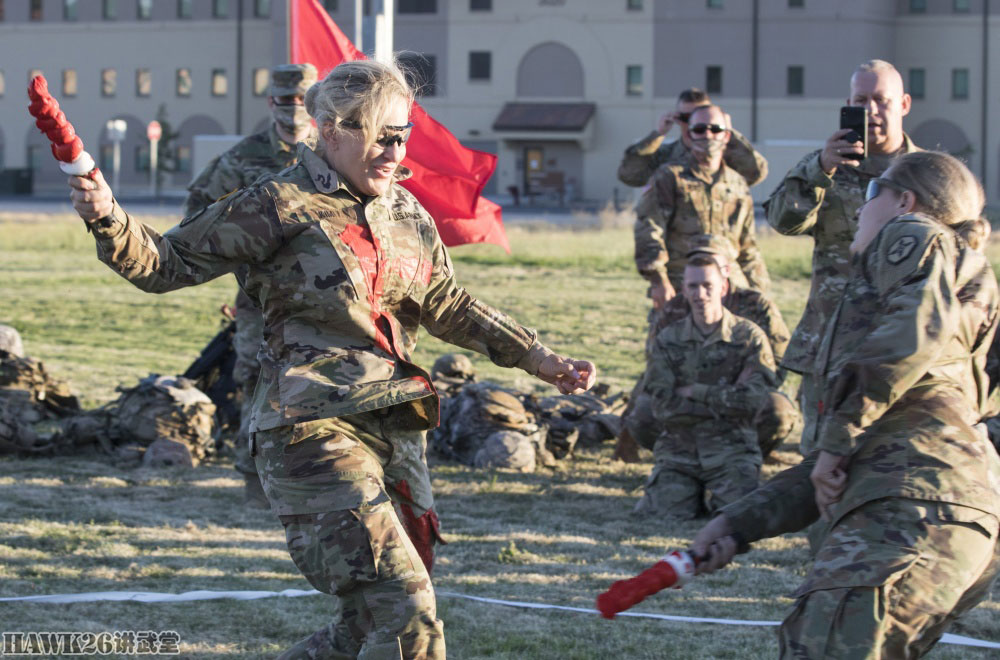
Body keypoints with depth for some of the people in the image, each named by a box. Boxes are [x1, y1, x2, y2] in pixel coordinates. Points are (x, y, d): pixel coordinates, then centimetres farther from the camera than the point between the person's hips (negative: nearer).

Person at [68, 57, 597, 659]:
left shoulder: (408, 214, 16)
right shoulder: (284, 205, -4)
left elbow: (450, 310, 29)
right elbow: (167, 264, -1)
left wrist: (538, 359, 26)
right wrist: (108, 218, -20)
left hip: (396, 430, 8)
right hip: (314, 431, -8)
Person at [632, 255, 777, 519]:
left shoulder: (749, 337, 0)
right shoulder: (667, 340, 5)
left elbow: (755, 400, -12)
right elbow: (662, 406, -5)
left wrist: (694, 392, -7)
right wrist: (726, 398, -8)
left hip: (731, 449, -1)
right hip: (678, 449, 2)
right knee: (666, 512, -22)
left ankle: (722, 495, 10)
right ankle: (694, 493, 12)